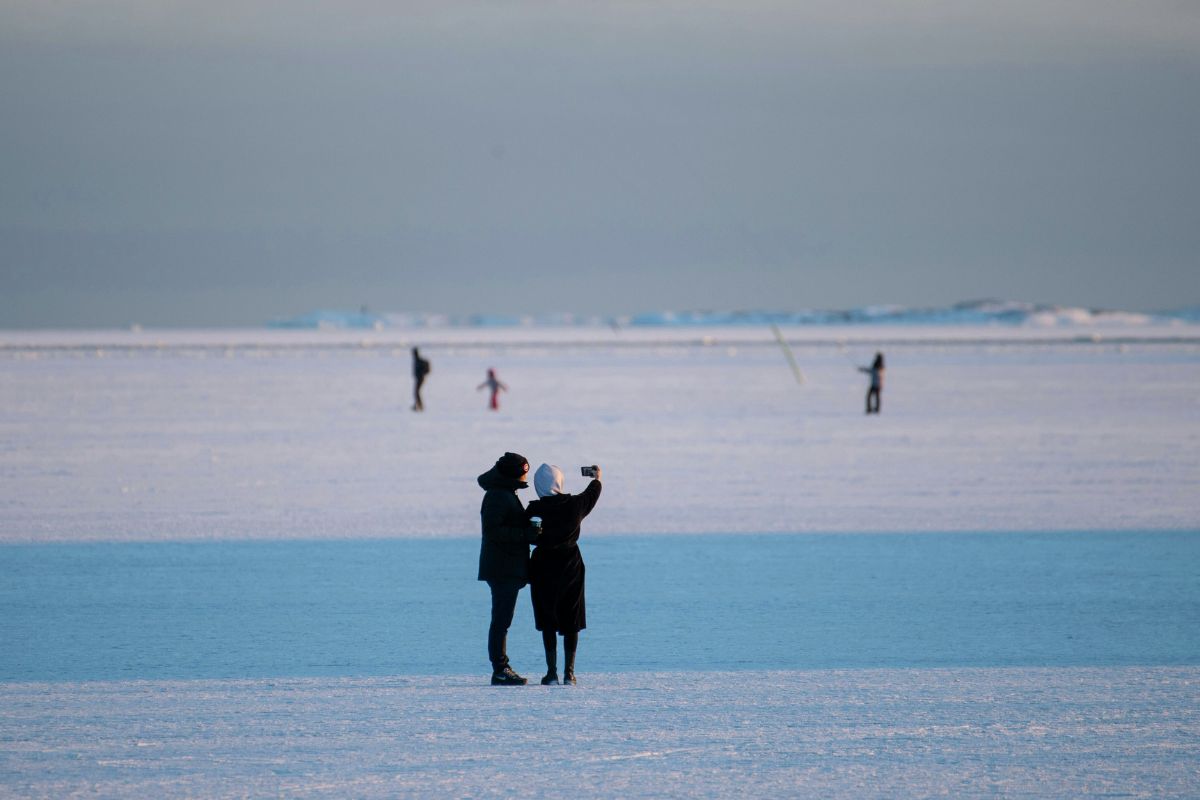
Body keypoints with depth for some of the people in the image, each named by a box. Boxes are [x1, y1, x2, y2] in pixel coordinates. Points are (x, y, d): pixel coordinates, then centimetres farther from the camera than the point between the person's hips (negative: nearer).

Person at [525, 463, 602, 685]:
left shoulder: (535, 510, -13)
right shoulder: (575, 504, -5)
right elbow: (591, 496, 17)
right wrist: (597, 479, 37)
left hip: (544, 566, -2)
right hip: (571, 565, 2)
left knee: (548, 621, 4)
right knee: (571, 620, 9)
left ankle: (552, 672, -1)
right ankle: (569, 673, 6)